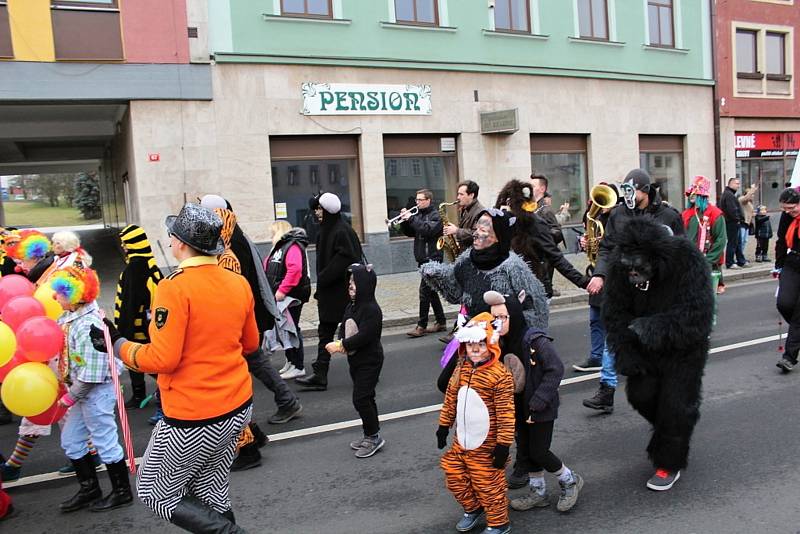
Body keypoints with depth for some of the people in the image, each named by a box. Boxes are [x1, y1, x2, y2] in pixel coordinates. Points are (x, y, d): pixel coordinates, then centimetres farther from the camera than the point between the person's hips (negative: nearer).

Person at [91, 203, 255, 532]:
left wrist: (118, 345, -3)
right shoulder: (239, 283, 0)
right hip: (238, 407, 7)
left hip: (192, 416, -6)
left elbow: (162, 359, -19)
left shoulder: (175, 286, -18)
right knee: (210, 490, 23)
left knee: (156, 493, 15)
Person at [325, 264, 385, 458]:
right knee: (365, 398, 17)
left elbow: (364, 336, -26)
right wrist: (340, 343, -12)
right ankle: (371, 435, 30)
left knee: (360, 398, -8)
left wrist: (342, 345, -23)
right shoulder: (351, 307, 7)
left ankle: (374, 437, 7)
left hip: (370, 361, -9)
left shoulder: (372, 309, -20)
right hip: (355, 360, 9)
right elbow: (343, 328, 8)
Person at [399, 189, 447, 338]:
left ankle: (421, 326, -7)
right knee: (431, 291, 12)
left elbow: (428, 230, -23)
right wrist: (404, 220, -1)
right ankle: (441, 322, 20)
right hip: (422, 259, 9)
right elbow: (409, 232, 15)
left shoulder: (435, 215, -7)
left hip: (432, 258, -9)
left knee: (424, 291, -10)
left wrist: (411, 219, -20)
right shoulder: (419, 215, 16)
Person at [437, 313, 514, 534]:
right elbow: (450, 399, 10)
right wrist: (444, 425, 15)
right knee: (454, 475, 17)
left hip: (486, 445, -7)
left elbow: (506, 413, -19)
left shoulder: (500, 375, -21)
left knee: (489, 483, 6)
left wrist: (503, 444, -17)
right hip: (462, 441, 7)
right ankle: (472, 509, 42)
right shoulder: (461, 369, -1)